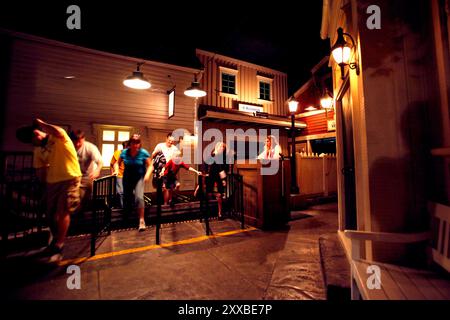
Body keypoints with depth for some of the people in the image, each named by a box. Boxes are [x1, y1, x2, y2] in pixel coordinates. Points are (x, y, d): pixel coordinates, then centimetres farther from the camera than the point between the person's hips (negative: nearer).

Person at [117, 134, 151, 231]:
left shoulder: (144, 153, -16)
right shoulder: (124, 152, -8)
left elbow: (150, 165, -11)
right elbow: (117, 163, 6)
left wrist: (147, 174, -27)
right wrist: (116, 170, -12)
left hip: (139, 177, -3)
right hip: (127, 178, 4)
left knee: (139, 197, -22)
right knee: (126, 198, 17)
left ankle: (141, 220, -11)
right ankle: (127, 215, 47)